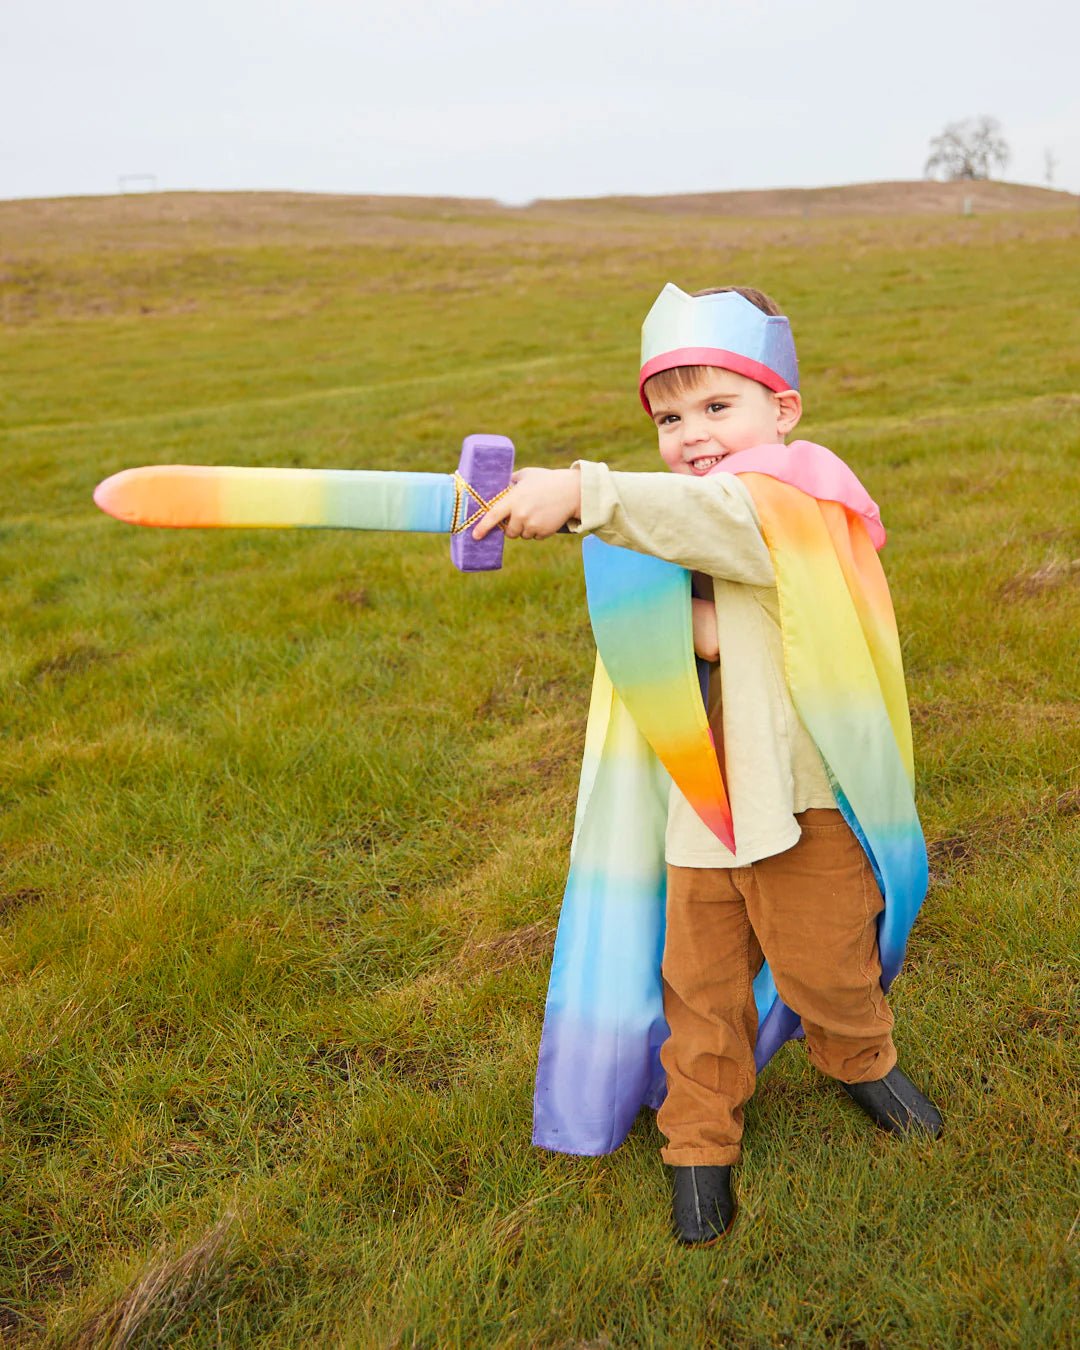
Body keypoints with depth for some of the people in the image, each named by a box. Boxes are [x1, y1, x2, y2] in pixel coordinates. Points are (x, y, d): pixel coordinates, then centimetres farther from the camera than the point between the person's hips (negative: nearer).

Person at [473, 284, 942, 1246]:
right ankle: (700, 1141, 28)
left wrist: (585, 494, -48)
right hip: (703, 796, 5)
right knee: (701, 979, 11)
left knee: (823, 964, 13)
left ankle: (862, 1061, 45)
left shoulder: (796, 498, -14)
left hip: (802, 789, -5)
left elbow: (723, 520, -37)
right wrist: (693, 631, -17)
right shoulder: (684, 518, 11)